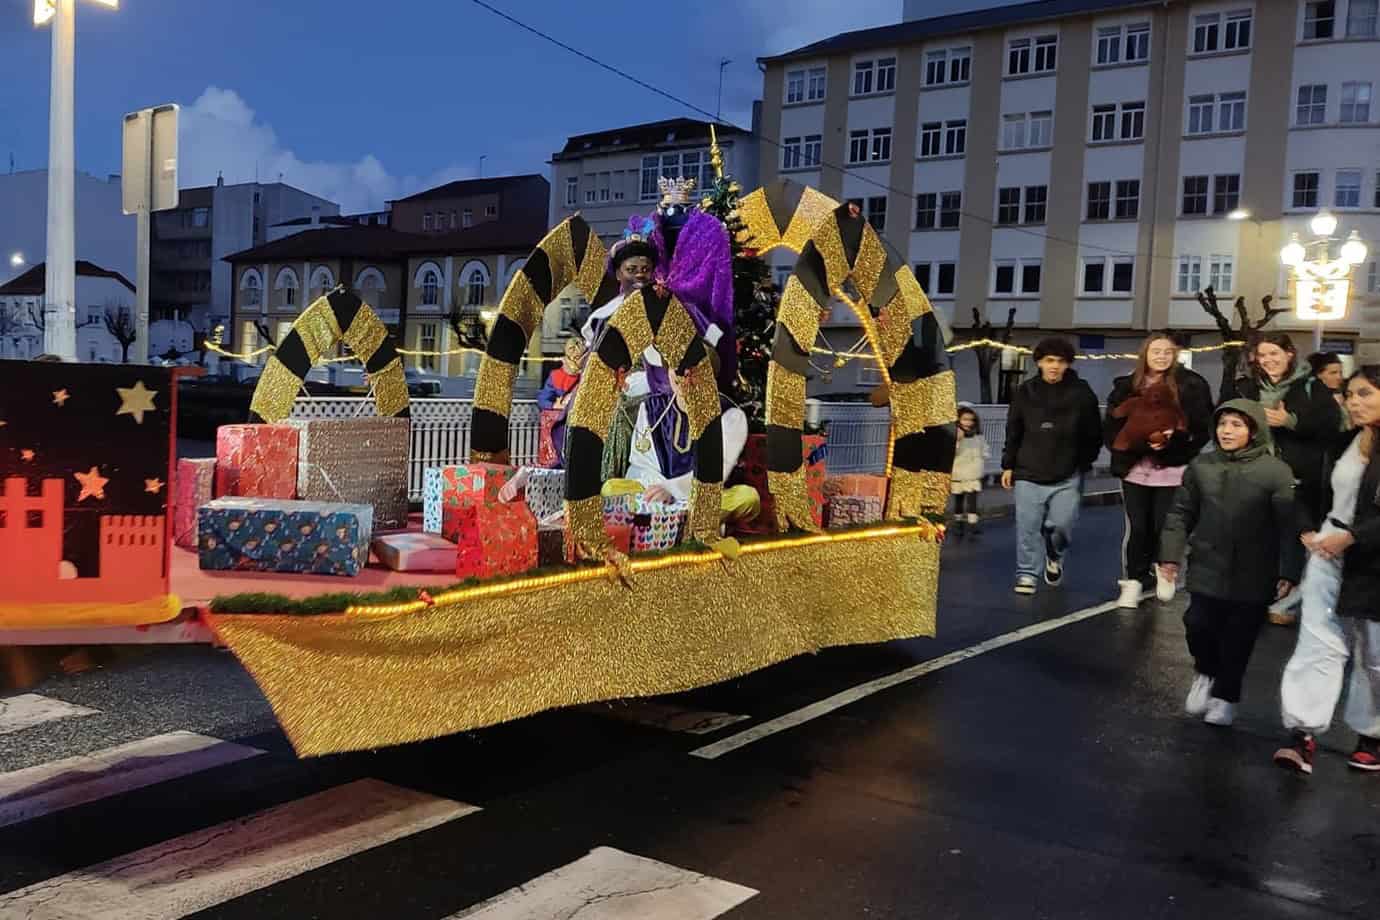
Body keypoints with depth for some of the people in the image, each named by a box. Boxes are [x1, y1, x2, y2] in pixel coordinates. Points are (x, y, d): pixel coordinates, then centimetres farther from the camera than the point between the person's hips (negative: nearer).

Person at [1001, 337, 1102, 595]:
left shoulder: (1082, 393, -1)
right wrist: (1008, 465, 8)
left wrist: (1082, 463, 1)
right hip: (1029, 474, 1)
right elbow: (1013, 432, 10)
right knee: (1028, 527, 0)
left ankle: (1055, 557, 29)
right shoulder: (1025, 392, 4)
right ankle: (1027, 574, 12)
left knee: (1062, 525, -3)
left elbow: (1094, 434, 6)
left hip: (1067, 477, -1)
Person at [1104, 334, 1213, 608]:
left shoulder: (1191, 385, -1)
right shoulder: (1126, 386, 5)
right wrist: (1137, 442, -11)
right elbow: (1111, 426, 4)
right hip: (1134, 469, 2)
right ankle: (1133, 581, 11)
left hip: (1171, 471, -1)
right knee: (1137, 528, 1)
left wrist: (1174, 439, -17)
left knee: (1164, 526, 3)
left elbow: (1203, 428, -1)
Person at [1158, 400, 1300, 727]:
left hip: (1252, 576, -2)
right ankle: (1206, 674, 28)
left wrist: (1288, 573, -14)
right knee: (1198, 626, -3)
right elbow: (1181, 514, 7)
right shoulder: (1201, 466, 1)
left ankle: (1226, 696, 29)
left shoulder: (1277, 472, -9)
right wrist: (1170, 555, 2)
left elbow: (1289, 526, -10)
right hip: (1208, 569, 2)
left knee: (1238, 640, 7)